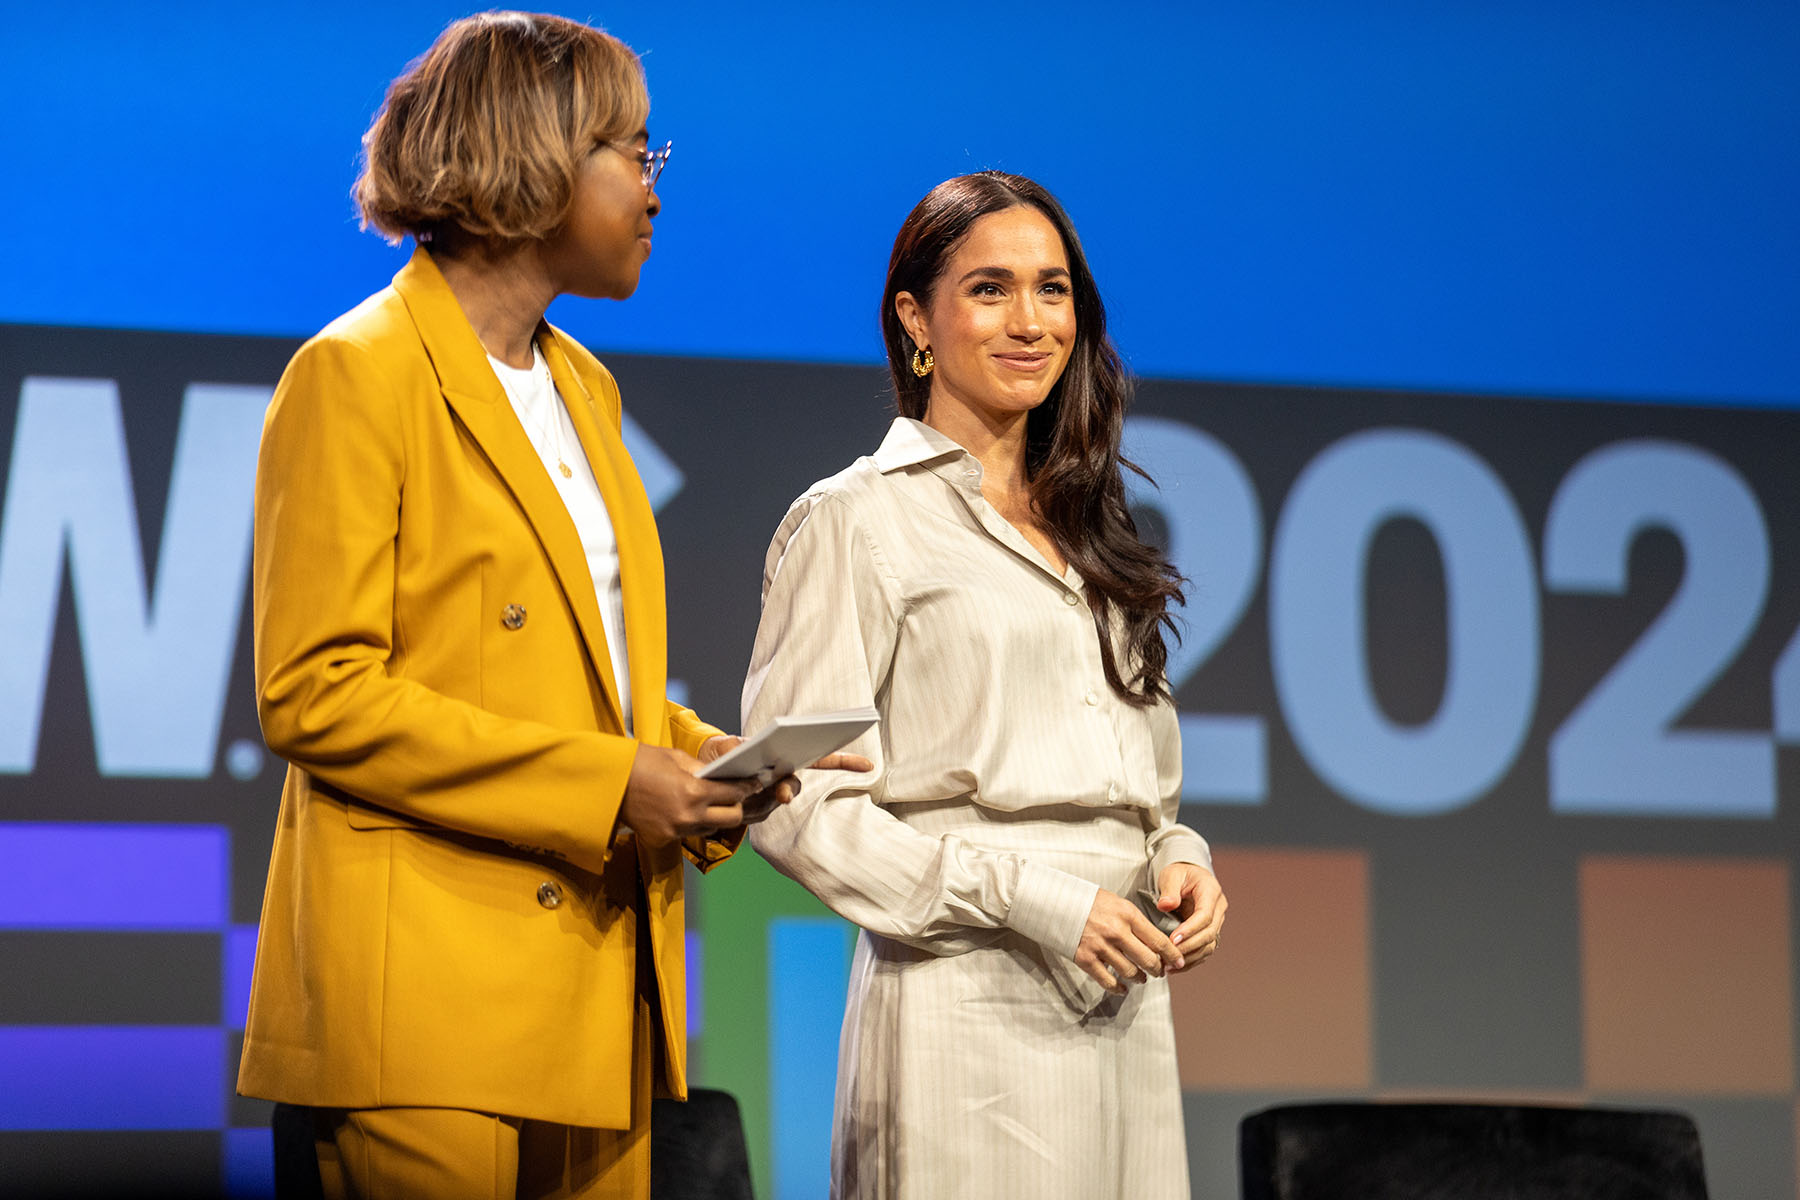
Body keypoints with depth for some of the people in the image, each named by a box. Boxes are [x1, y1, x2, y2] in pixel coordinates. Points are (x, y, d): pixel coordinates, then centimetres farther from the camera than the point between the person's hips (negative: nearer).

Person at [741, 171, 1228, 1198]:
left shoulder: (1081, 527, 19)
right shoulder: (855, 521, -2)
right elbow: (791, 801, -10)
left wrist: (1178, 860, 3)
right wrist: (1027, 899, -16)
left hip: (1125, 1012, 6)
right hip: (966, 1011, -6)